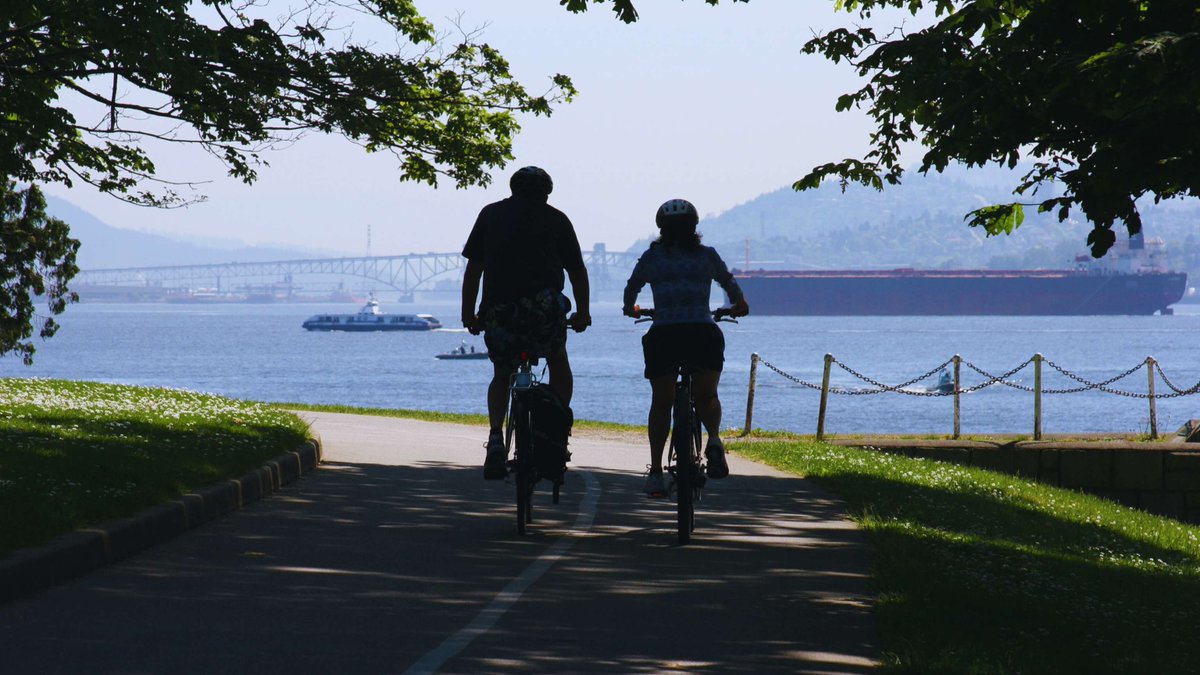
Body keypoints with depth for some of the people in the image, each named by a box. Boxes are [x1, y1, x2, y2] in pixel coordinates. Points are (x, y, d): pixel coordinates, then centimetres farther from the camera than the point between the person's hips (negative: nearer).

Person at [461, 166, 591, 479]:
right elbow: (577, 270, 17)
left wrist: (468, 313, 19)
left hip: (499, 311, 1)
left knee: (501, 376, 18)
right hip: (545, 308, -1)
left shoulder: (491, 214, 18)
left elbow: (473, 268, 14)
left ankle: (496, 438, -4)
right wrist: (582, 313, 28)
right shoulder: (556, 219, 16)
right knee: (558, 362, 24)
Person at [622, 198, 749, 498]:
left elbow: (631, 288, 23)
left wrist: (631, 309, 44)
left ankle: (655, 471, 4)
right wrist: (739, 305, 46)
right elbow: (730, 284, 26)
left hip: (663, 335, 0)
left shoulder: (652, 257, 11)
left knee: (661, 403, 11)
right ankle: (714, 439, -13)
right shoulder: (707, 256, 12)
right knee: (706, 397, 16)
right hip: (704, 334, 0)